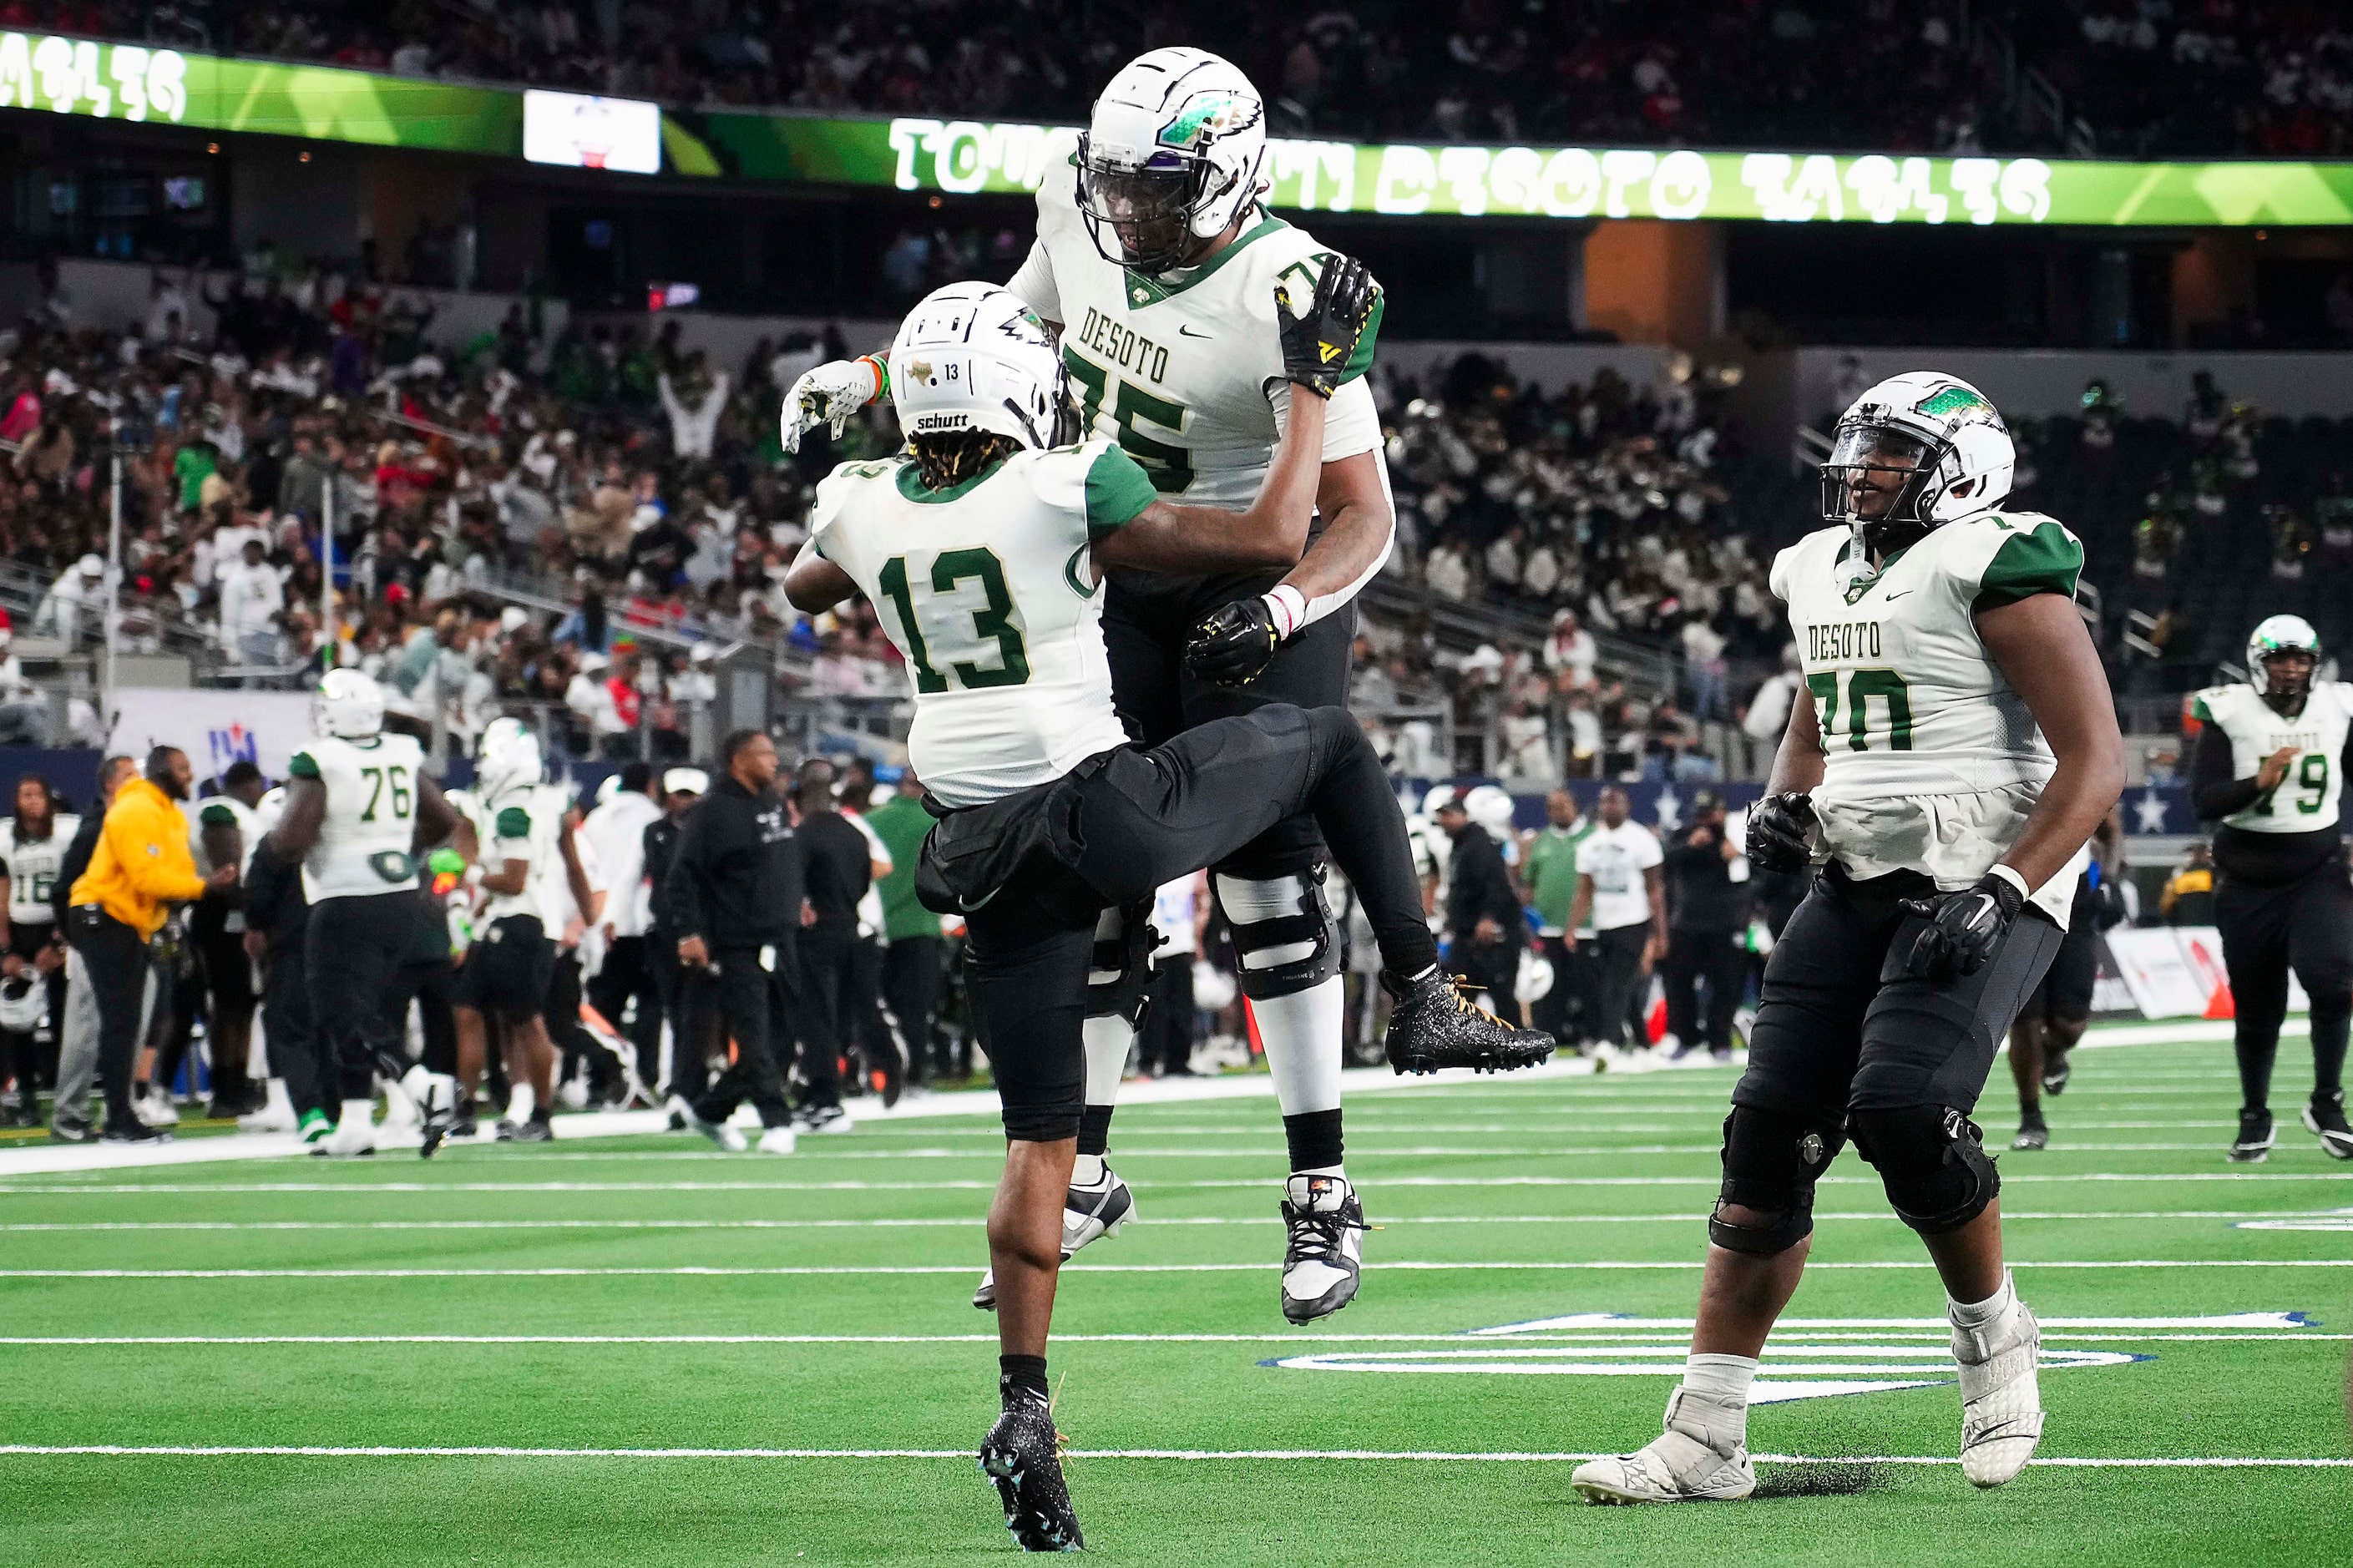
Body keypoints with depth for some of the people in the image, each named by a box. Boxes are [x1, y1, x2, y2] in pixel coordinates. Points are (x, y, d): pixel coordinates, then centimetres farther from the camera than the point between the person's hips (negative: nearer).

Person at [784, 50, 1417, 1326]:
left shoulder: (1285, 293, -27)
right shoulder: (1079, 213, -8)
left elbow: (1363, 515, -25)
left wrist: (1282, 609, -42)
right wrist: (869, 380, 5)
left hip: (1260, 593, -6)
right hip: (1121, 593, 6)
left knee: (1264, 883, -10)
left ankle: (1322, 1193, 1)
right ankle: (1081, 1168, 18)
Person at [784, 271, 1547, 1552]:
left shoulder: (863, 508, 2)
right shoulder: (1070, 490, -13)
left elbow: (804, 590, 27)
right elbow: (1272, 539, -9)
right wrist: (1313, 380, 0)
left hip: (987, 856, 5)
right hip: (1108, 811, -5)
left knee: (1039, 1142, 13)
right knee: (1329, 740, 21)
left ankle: (1023, 1412, 4)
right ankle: (1424, 1000, 16)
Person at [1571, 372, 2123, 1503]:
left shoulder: (1991, 567, -11)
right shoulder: (1821, 573, 13)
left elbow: (2094, 760, -14)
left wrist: (1999, 897, -22)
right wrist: (1785, 800, 11)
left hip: (1984, 889, -7)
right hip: (1858, 886, 7)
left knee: (1902, 1106, -26)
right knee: (1768, 1134, -2)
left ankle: (1992, 1332, 3)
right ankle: (1705, 1440, 1)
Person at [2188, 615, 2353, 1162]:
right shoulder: (2229, 714, -8)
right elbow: (2204, 801, -14)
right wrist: (2258, 782, -29)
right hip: (2248, 880, -1)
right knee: (2257, 1007, 7)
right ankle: (2255, 1118, 26)